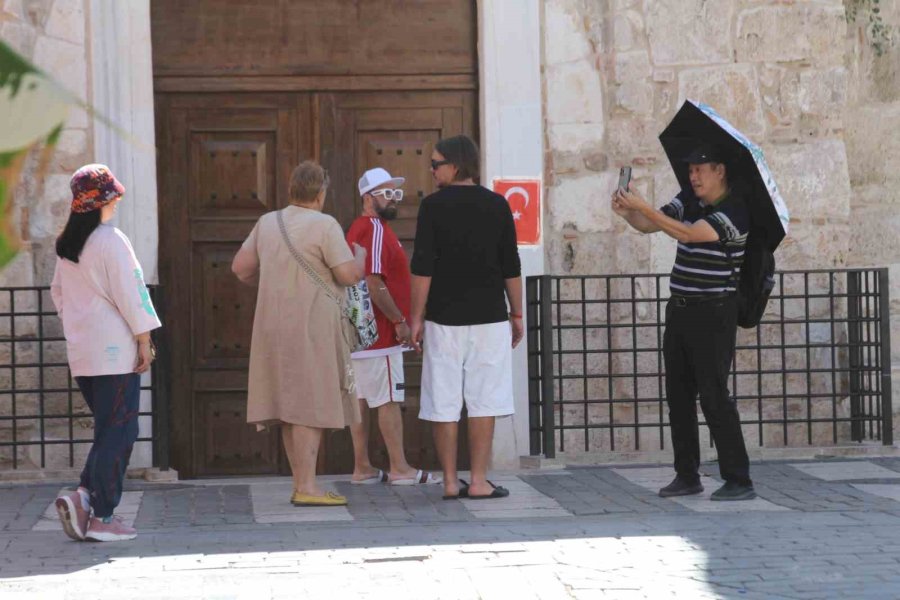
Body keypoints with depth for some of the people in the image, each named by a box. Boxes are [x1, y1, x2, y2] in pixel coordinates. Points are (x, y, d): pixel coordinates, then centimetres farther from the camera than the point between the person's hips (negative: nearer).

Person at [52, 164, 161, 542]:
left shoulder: (66, 245, 10)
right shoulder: (110, 241, -13)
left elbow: (58, 292, 19)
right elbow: (129, 294, -13)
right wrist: (144, 341, -7)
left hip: (81, 351, 8)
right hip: (115, 350, -8)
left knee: (107, 429, 17)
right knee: (117, 433, -2)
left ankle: (85, 494, 4)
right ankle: (101, 517, -5)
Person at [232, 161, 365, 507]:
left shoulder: (268, 223, 9)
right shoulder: (324, 225, -10)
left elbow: (240, 267, 13)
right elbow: (349, 275, -13)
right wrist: (361, 256, 8)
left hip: (275, 323, 7)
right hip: (311, 326, -7)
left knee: (290, 405, 11)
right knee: (311, 407, -6)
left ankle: (301, 484, 16)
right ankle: (306, 488, -8)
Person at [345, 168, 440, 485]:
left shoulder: (360, 228, 18)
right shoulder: (375, 230, -14)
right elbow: (374, 284, -23)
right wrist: (400, 321, -17)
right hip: (379, 333, -10)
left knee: (361, 399, 9)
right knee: (390, 400, -6)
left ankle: (362, 468, 11)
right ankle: (400, 468, -4)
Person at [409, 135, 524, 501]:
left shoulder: (434, 206, -3)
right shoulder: (496, 205, 3)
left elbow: (422, 267, -6)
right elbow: (511, 267, 5)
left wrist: (416, 317, 0)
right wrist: (517, 314, 13)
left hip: (444, 319, -1)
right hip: (489, 318, 1)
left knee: (444, 403, 4)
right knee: (484, 401, 2)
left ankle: (450, 482, 5)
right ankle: (478, 481, 0)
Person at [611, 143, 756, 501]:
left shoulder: (734, 211, -15)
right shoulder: (688, 202, 10)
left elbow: (688, 234, -25)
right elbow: (648, 226, 6)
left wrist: (642, 207, -26)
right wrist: (627, 213, -16)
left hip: (713, 313, -8)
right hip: (680, 310, 8)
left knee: (714, 396, -10)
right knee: (679, 395, 9)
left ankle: (739, 480, -6)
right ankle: (687, 476, 16)